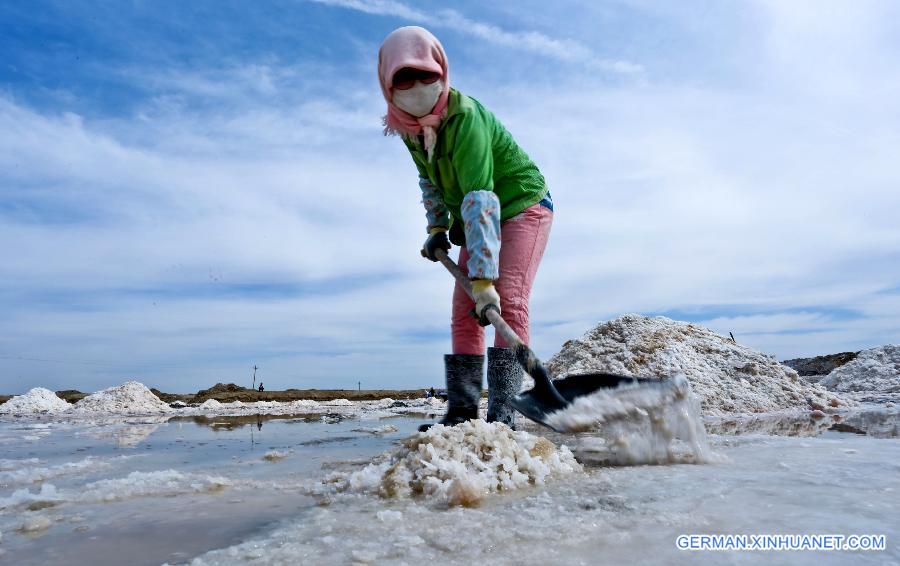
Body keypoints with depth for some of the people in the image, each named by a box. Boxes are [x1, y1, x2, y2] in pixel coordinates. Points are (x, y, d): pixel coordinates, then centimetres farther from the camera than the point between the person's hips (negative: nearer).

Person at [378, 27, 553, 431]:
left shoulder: (466, 118, -31)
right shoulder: (408, 127, -7)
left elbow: (480, 200, -41)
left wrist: (483, 280, -46)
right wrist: (437, 227, -1)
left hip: (523, 206, -7)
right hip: (476, 220, 8)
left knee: (508, 302, -22)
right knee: (463, 311, 0)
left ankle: (502, 413, -19)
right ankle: (462, 410, 4)